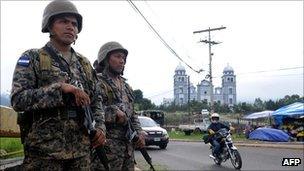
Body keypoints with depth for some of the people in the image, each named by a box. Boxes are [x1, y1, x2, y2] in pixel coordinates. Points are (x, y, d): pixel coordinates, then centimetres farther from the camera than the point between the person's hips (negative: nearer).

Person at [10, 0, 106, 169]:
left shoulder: (84, 63, 14)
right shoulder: (32, 58, 0)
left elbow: (96, 99, 17)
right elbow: (18, 99, -11)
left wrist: (100, 126, 0)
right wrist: (60, 88, -20)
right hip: (44, 150, -4)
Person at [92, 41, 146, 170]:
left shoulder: (125, 85, 19)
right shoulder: (97, 82, -7)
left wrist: (139, 132, 10)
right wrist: (114, 112, -20)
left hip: (128, 144, 8)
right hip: (107, 145, -8)